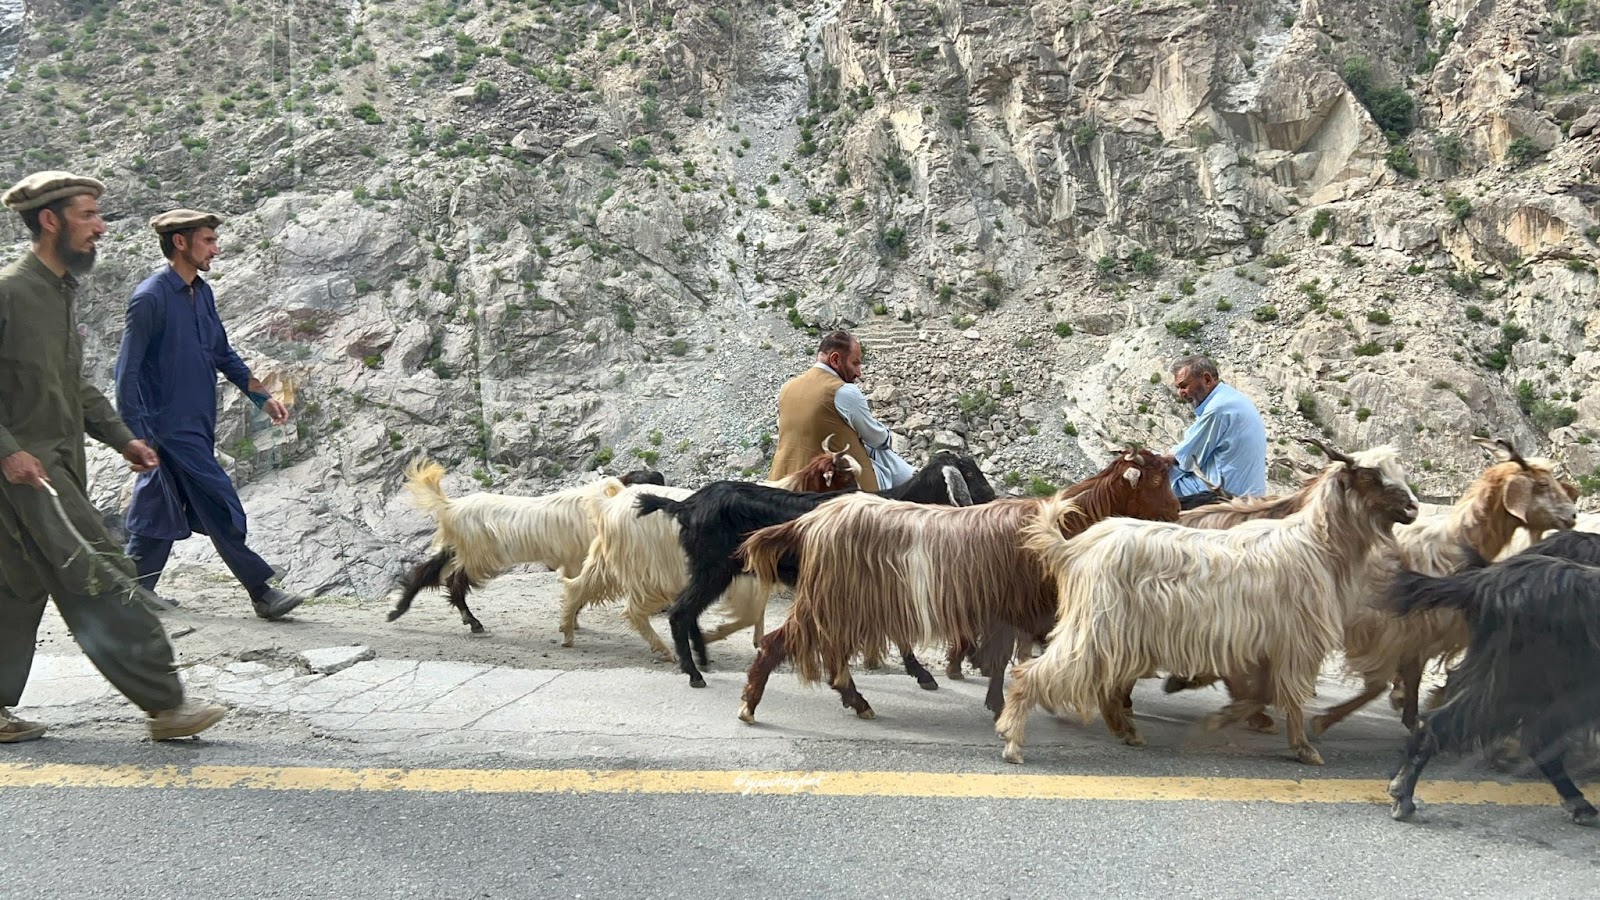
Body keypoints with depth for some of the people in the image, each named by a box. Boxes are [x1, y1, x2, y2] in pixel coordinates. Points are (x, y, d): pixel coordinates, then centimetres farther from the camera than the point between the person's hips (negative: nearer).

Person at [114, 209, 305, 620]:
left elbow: (223, 355, 21)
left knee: (161, 514, 13)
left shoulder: (202, 292, 11)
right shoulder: (150, 298, -15)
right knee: (222, 511, -6)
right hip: (173, 427, -8)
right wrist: (135, 436, -17)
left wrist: (263, 396, 15)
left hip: (198, 424, 8)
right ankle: (262, 593, 0)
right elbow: (128, 371, -14)